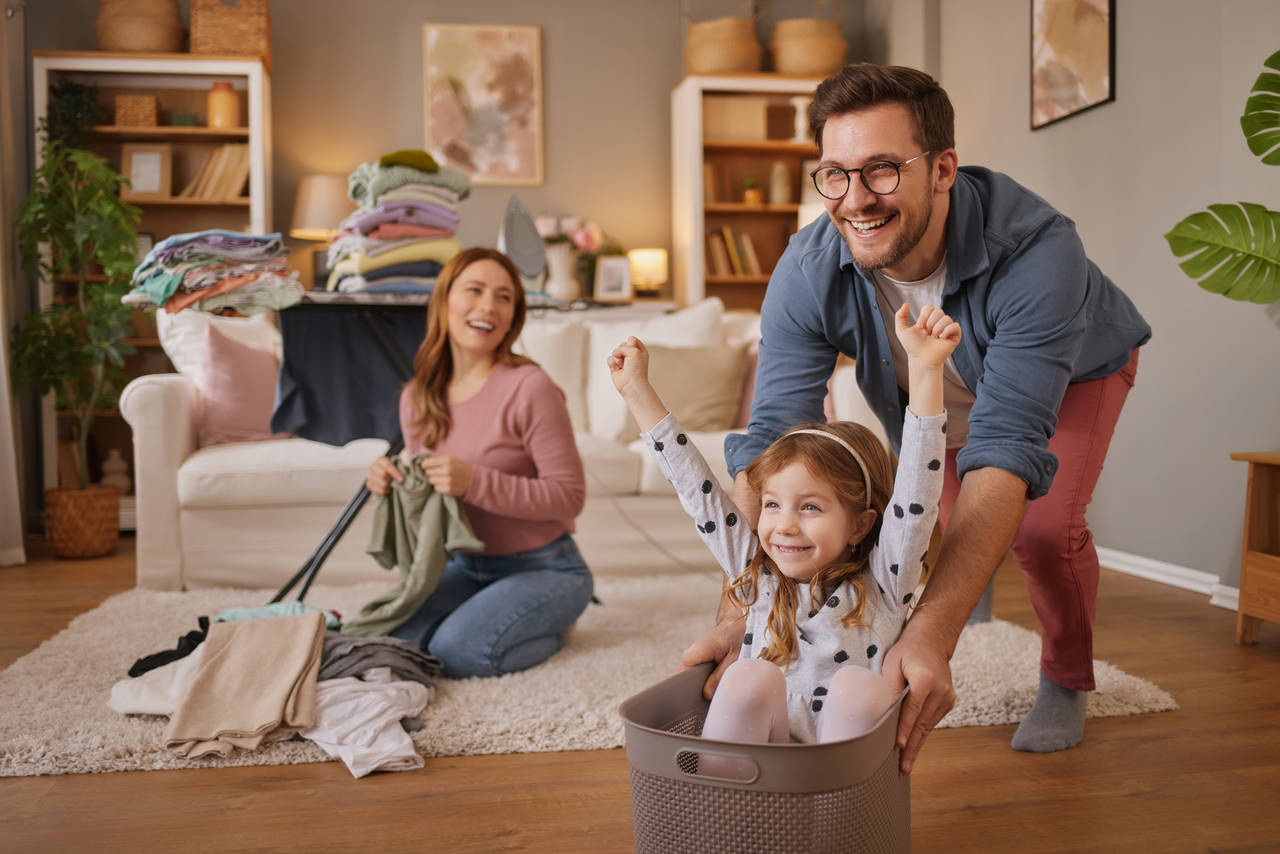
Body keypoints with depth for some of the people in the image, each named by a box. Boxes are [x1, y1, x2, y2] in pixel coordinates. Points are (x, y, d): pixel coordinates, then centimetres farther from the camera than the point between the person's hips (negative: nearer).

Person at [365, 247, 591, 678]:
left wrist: (474, 482, -28)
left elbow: (569, 494, -19)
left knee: (459, 651, -24)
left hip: (542, 568, -5)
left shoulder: (529, 388, -18)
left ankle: (549, 625, 7)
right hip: (465, 565, 6)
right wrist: (391, 482, -11)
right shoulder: (416, 398, 2)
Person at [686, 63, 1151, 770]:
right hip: (935, 395, 3)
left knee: (1041, 529, -20)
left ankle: (1066, 682, 9)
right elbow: (771, 442, -38)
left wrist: (933, 633, -60)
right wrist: (737, 616, -50)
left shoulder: (1037, 251, -44)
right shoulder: (807, 273, -34)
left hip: (1075, 372, -3)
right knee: (932, 530, -9)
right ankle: (921, 674, 23)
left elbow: (1006, 447, -50)